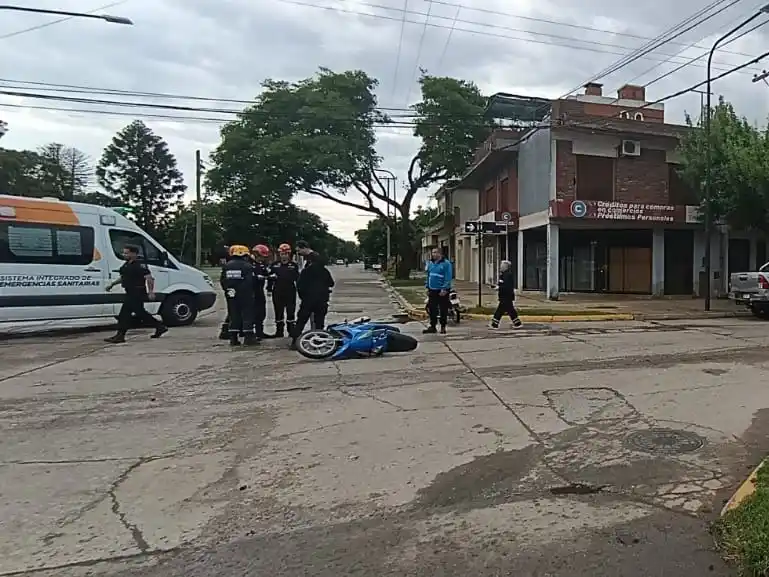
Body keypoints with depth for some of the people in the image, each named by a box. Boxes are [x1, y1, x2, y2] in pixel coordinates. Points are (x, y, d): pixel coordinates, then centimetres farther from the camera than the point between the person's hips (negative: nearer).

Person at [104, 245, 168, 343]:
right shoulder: (126, 265, 15)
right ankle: (160, 327, 25)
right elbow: (122, 277, 29)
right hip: (131, 293, 10)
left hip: (137, 294, -10)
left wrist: (151, 292, -26)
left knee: (124, 313, -9)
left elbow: (149, 278, -21)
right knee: (140, 313, 15)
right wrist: (112, 284, 21)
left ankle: (120, 336, -2)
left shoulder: (140, 265, -15)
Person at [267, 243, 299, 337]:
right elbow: (270, 277, 6)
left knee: (291, 313, 1)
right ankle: (279, 331, 19)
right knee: (278, 313, 9)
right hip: (278, 293, 2)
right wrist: (269, 289, 3)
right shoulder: (274, 265, 5)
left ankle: (292, 331, 9)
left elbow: (297, 278, 3)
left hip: (290, 292, -1)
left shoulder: (294, 265, 3)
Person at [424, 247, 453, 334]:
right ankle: (432, 326, 18)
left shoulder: (446, 264, -10)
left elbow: (448, 277, -15)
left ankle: (443, 327, 13)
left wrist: (444, 289, -20)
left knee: (443, 310, 3)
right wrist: (427, 287, 13)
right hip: (432, 290, 6)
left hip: (442, 291, -6)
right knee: (432, 309, 9)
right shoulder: (430, 263, 11)